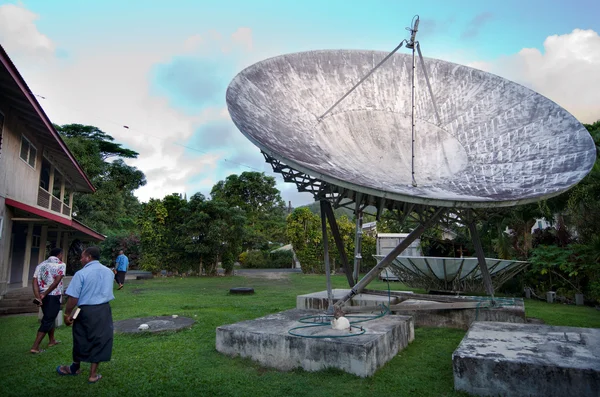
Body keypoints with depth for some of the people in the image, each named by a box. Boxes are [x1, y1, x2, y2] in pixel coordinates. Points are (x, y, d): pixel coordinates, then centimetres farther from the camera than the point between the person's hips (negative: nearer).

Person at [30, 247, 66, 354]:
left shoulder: (41, 265, 12)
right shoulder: (61, 265, -5)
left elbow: (34, 281, 0)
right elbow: (56, 282, -16)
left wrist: (38, 297, -7)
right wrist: (44, 294, -9)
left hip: (43, 296, 7)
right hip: (54, 296, -7)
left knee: (50, 317, 22)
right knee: (47, 320, -1)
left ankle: (51, 340, 35)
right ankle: (35, 347, -4)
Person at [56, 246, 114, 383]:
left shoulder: (81, 273, -13)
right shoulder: (108, 272, 5)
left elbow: (73, 297, -14)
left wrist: (67, 314, -4)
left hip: (86, 310, -3)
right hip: (104, 310, 4)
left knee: (81, 340, 16)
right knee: (99, 340, 9)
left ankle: (75, 368, 38)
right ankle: (93, 374, 17)